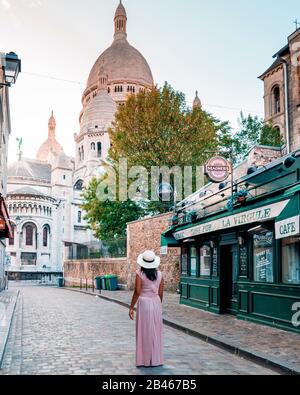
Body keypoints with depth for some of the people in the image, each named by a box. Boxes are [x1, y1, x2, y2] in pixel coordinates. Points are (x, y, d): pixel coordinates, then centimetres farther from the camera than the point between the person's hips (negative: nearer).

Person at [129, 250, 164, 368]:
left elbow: (137, 292, -13)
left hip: (144, 303, -4)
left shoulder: (140, 274, -10)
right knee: (156, 332, 13)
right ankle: (156, 359, 21)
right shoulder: (159, 274, 2)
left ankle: (145, 360, 12)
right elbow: (160, 293, 6)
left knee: (144, 332, 5)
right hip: (156, 303, 4)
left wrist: (131, 307, -6)